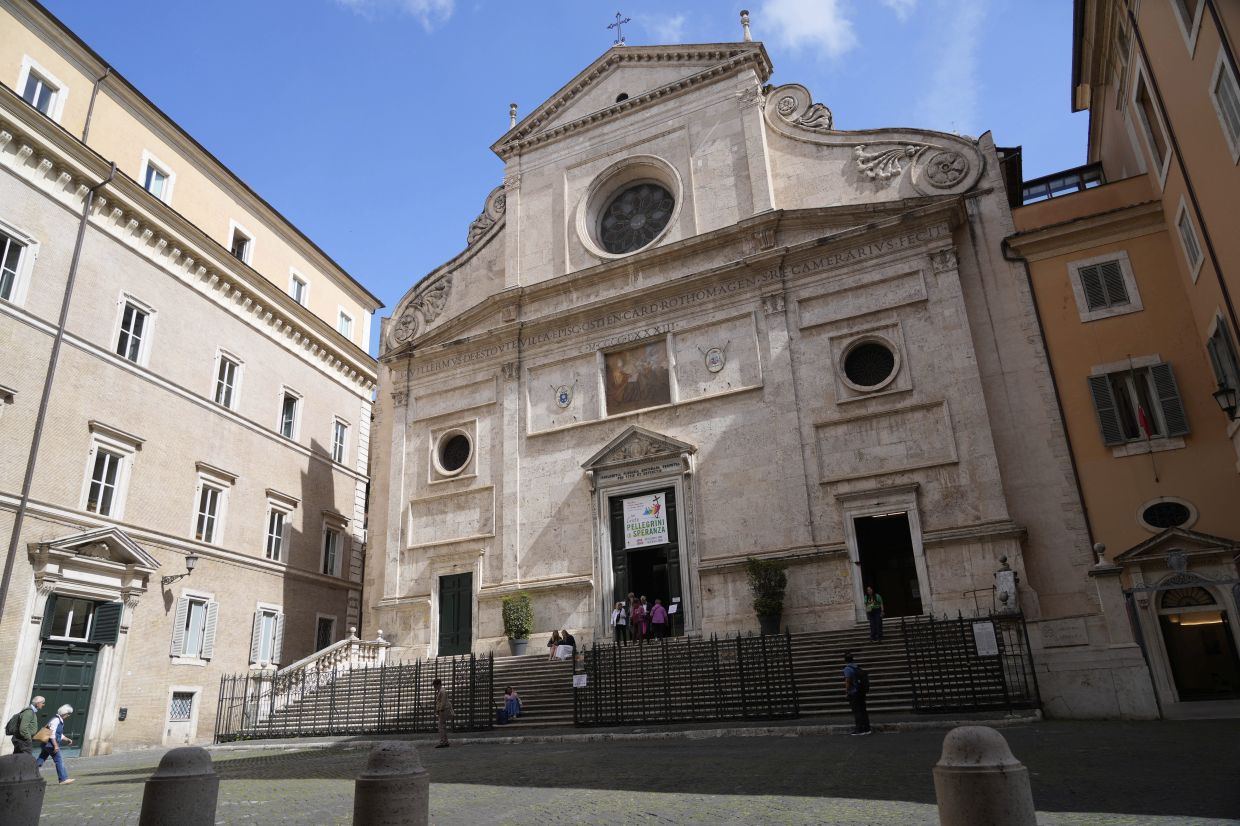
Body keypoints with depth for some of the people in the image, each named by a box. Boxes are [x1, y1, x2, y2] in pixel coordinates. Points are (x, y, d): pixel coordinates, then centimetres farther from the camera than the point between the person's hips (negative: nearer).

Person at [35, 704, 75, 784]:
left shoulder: (60, 721, 17)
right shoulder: (56, 720, -15)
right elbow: (52, 734, -21)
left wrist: (67, 739, 12)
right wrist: (55, 745, -23)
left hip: (47, 745, 10)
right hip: (51, 744, -10)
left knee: (40, 761, 12)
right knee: (59, 761, -6)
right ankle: (64, 778, -4)